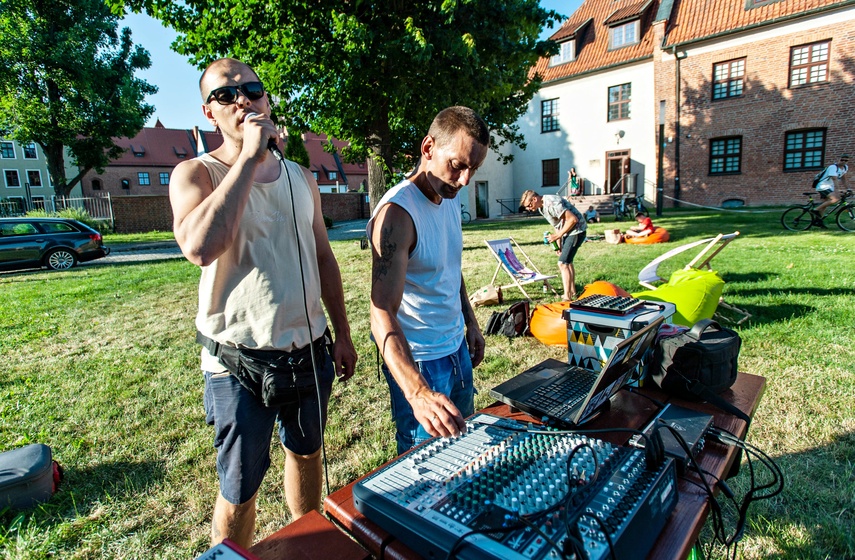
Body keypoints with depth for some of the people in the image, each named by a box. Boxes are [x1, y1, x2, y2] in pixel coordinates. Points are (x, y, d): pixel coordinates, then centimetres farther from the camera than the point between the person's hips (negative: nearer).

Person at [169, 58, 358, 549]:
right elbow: (200, 247, -30)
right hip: (241, 362, -5)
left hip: (311, 350, 6)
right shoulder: (196, 174, -8)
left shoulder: (300, 178, 6)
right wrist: (248, 158, -24)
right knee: (240, 489, 10)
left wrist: (343, 334, 10)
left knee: (307, 451, 24)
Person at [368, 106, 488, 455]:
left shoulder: (450, 198, 2)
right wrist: (418, 393, -47)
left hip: (457, 347, 8)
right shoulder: (397, 212, -26)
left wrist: (470, 321, 16)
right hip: (418, 359, -8)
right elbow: (383, 313, -36)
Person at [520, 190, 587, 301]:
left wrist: (557, 235, -21)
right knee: (567, 262, 19)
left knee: (563, 263, -13)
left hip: (576, 230, -10)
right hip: (567, 232, 10)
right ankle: (572, 293, 32)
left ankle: (567, 297, -8)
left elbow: (573, 219, -26)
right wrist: (559, 245, 10)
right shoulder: (541, 207, 6)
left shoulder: (552, 203, -26)